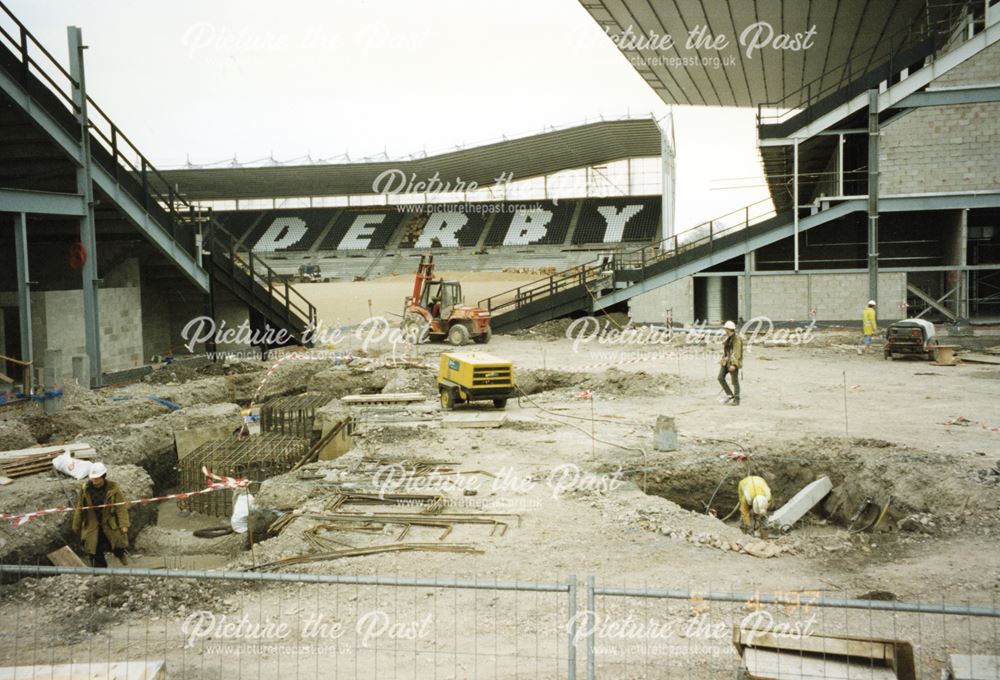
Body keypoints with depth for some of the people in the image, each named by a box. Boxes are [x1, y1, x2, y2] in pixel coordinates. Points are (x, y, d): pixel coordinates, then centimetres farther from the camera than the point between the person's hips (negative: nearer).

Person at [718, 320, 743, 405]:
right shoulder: (728, 338, 13)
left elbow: (737, 353, -19)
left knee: (735, 381, -1)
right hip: (726, 361, 9)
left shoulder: (737, 338, -15)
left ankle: (736, 400, 7)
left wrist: (734, 364, -23)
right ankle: (730, 395, 8)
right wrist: (722, 361, 19)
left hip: (733, 363, -9)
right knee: (720, 377, -2)